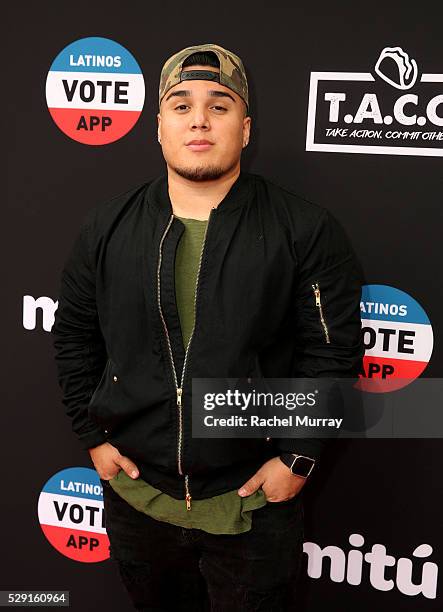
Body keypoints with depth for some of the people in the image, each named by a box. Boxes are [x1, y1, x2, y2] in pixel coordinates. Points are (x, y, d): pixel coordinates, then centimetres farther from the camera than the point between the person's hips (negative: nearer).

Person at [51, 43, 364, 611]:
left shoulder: (306, 230, -11)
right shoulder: (107, 225, -1)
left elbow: (333, 350, -9)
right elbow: (74, 335, 7)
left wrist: (298, 457, -11)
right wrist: (92, 435, 3)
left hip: (254, 500, -3)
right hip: (135, 492, 3)